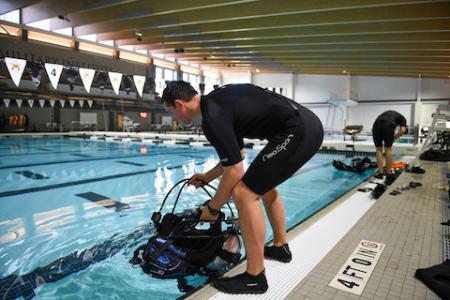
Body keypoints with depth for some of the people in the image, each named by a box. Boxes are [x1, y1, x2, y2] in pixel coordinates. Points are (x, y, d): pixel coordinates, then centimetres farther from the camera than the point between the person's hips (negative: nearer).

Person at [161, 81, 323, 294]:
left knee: (245, 193, -10)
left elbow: (235, 171, -12)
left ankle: (255, 278, 1)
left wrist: (212, 209, 2)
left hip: (298, 132, -11)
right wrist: (207, 177, 33)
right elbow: (235, 157, 23)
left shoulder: (212, 116, -14)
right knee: (264, 184, 25)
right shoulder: (218, 100, 16)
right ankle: (281, 247, 37)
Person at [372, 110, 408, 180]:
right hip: (388, 126, -3)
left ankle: (380, 173, 16)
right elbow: (402, 130, 8)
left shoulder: (388, 114, 42)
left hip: (376, 124, 4)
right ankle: (388, 174, 18)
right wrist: (393, 138, 19)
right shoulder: (402, 119, 28)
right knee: (388, 150, 11)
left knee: (379, 150, 16)